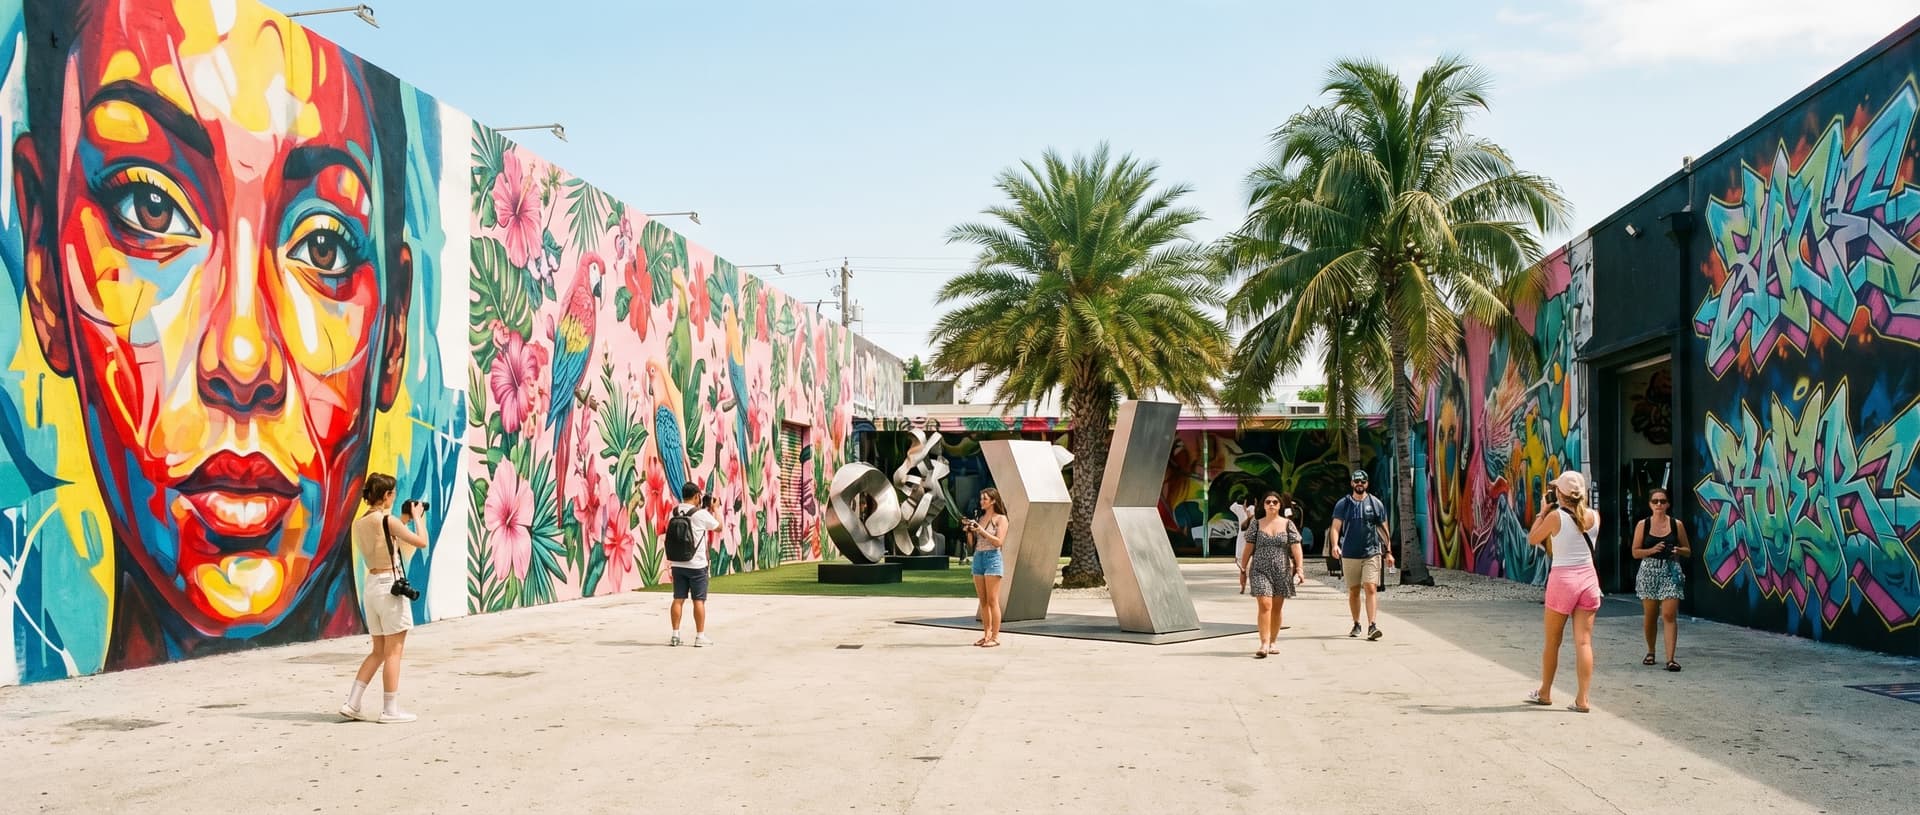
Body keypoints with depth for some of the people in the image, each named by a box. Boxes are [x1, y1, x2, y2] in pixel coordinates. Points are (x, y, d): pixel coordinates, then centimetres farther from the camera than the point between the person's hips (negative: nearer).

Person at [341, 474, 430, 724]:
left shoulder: (359, 524, 9)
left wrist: (403, 522, 20)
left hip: (371, 586, 8)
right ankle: (390, 710, 2)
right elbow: (422, 542, -11)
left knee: (378, 651, 16)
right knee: (393, 651, 0)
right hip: (391, 586, -8)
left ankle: (352, 703, 13)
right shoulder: (387, 520, -13)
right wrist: (417, 518, 3)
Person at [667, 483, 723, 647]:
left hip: (677, 564, 5)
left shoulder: (673, 513, 3)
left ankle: (675, 635, 8)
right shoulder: (701, 514, -11)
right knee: (699, 600, 2)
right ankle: (700, 637, 4)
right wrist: (713, 509, 15)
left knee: (678, 599, 7)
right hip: (696, 564, -5)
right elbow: (719, 526, 3)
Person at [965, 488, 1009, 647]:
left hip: (992, 558, -7)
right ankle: (986, 635, 12)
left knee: (992, 601, -8)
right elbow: (972, 543, 17)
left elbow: (999, 541, -13)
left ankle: (995, 637, -6)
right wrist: (969, 531, -1)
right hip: (978, 558, 7)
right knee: (983, 601, 8)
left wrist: (982, 531, -17)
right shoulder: (980, 518, 16)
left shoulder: (1000, 519, -2)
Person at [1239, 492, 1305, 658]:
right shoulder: (1257, 525, 4)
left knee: (1276, 608, 8)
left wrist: (1299, 568, -11)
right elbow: (1248, 549, 6)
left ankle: (1273, 642, 21)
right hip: (1260, 571, -1)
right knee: (1265, 605, -14)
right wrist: (1243, 569, 5)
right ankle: (1264, 644, -17)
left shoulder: (1288, 524, 4)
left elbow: (1295, 547, -2)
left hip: (1282, 571, 1)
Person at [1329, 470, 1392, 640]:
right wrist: (1335, 545, -19)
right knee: (1353, 591, 10)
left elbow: (1383, 529, 12)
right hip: (1349, 554, 1)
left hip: (1371, 554, -1)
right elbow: (1336, 527, -1)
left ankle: (1372, 626, -20)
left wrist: (1388, 551, 10)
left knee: (1371, 589, -14)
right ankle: (1356, 625, 24)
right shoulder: (1343, 504, 5)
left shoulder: (1376, 504, 6)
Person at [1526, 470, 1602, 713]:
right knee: (1584, 641, 1)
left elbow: (1533, 539, 2)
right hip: (1588, 577, 3)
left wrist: (1542, 512, 7)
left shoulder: (1555, 516, -11)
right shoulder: (1594, 516, 2)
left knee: (1552, 641, 11)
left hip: (1562, 578, -3)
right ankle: (1582, 699, -2)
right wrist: (1579, 504, 17)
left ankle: (1544, 692, 24)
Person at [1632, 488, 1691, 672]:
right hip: (1649, 572, 1)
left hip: (1671, 572, -1)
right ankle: (1650, 651, 28)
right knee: (1650, 615, 8)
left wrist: (1678, 550, -13)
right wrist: (1652, 550, -15)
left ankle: (1670, 658, -13)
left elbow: (1688, 551, 10)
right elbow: (1635, 552, 3)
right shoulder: (1642, 525, 2)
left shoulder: (1676, 524, 3)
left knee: (1669, 615, -11)